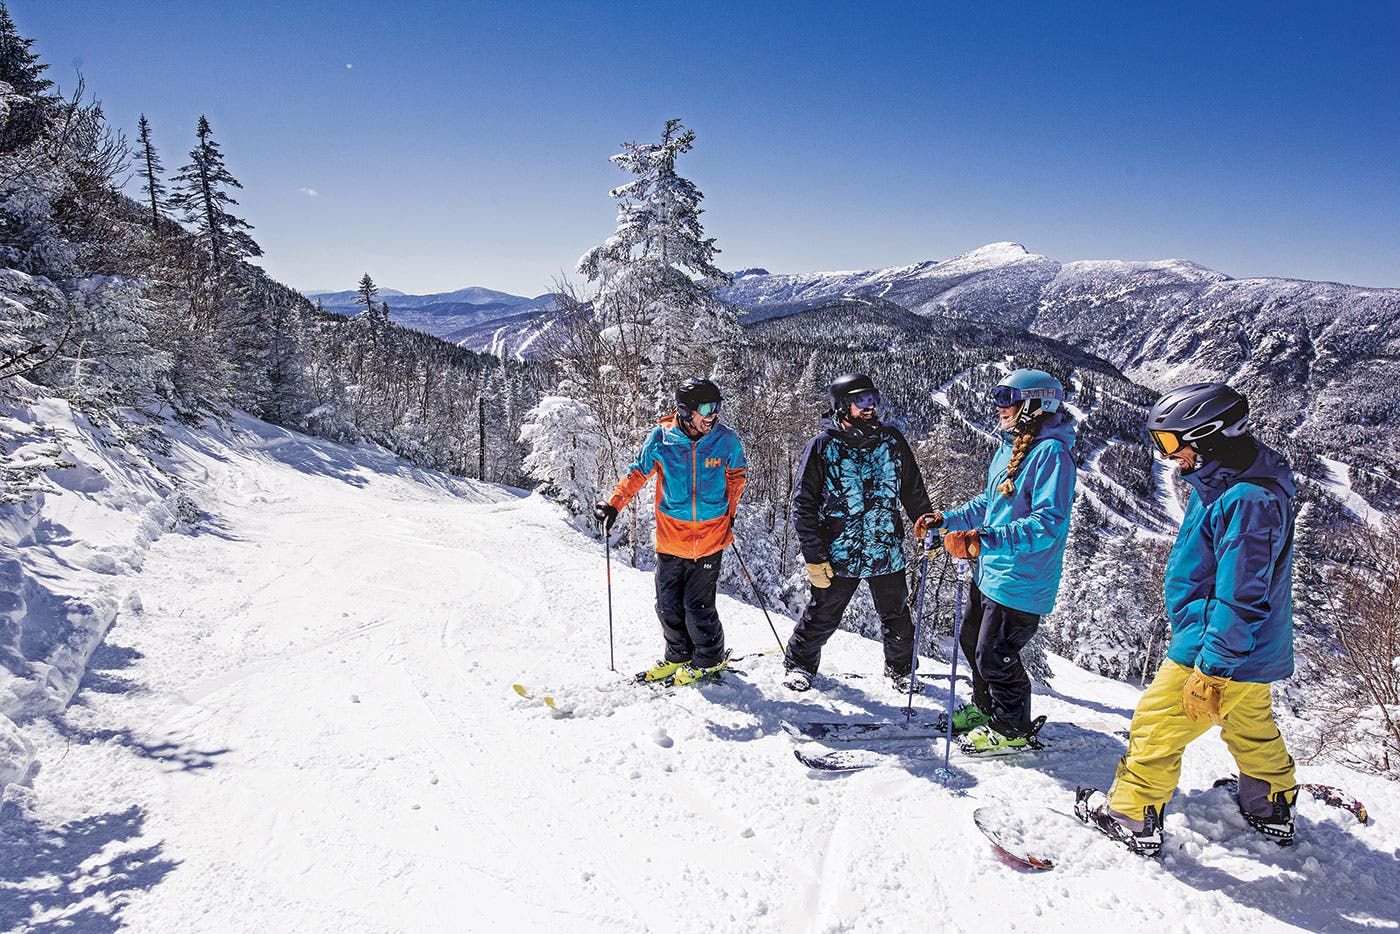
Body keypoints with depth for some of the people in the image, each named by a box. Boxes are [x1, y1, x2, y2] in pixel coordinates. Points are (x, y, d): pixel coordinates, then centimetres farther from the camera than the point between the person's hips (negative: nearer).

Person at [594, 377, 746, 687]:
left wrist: (730, 514, 10)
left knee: (698, 606, 0)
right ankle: (678, 655, 33)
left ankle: (709, 659, 24)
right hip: (670, 537, 2)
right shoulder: (661, 438, -9)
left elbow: (736, 476, 12)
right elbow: (638, 473, 4)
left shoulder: (725, 440, -7)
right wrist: (614, 504, -5)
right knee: (668, 604, 10)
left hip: (710, 538, -2)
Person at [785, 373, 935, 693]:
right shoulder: (823, 446, -9)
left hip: (888, 552, 3)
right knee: (822, 618, 10)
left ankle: (900, 669, 39)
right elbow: (804, 504, -6)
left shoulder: (891, 440, 1)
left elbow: (913, 490, 13)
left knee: (897, 618, 15)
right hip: (839, 555, -3)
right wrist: (814, 557, -10)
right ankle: (799, 663, 34)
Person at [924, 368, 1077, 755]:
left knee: (995, 657, 1)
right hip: (990, 571, 9)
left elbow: (1048, 523, -29)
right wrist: (946, 520, 11)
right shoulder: (1009, 447, 10)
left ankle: (1012, 730, 23)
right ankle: (985, 707, 43)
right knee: (973, 642, 21)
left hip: (1019, 581, -9)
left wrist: (984, 541, -37)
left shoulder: (1052, 453, -20)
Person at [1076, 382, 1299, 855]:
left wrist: (1212, 671, -27)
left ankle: (1131, 816, 14)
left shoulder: (1247, 501, -29)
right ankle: (1272, 809, 47)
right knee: (1251, 729, 28)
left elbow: (1241, 598, -30)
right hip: (1255, 650, 10)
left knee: (1156, 726, 1)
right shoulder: (1229, 485, 5)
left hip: (1222, 651, -10)